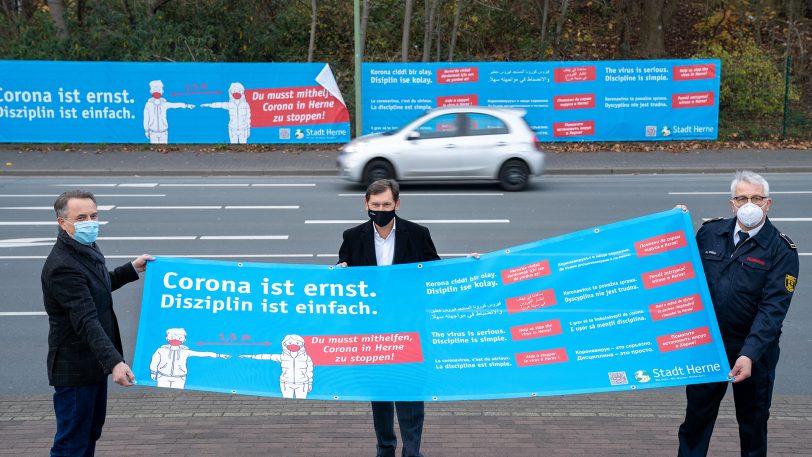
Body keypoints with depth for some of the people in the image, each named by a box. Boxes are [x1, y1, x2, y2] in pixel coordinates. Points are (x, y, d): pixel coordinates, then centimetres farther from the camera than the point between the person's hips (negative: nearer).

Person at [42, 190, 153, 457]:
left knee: (91, 432, 22)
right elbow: (86, 322, -35)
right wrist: (114, 362, -42)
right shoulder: (62, 267, -27)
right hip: (75, 370, -10)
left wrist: (132, 269, 20)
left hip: (94, 363, 10)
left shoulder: (87, 248, 6)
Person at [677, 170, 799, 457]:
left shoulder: (781, 250, -11)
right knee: (697, 415, 12)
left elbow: (773, 308, -19)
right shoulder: (710, 233, 0)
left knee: (753, 421, 13)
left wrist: (749, 355, -28)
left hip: (755, 350, -2)